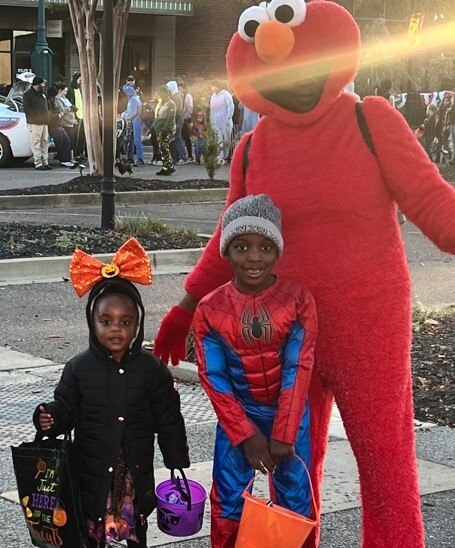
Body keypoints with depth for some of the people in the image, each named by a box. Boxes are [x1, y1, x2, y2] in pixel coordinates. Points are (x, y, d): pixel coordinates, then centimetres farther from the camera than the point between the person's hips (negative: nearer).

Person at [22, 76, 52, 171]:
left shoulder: (43, 94, 19)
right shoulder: (28, 95, -4)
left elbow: (47, 106, 28)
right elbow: (26, 108, -12)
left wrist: (48, 116, 13)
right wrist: (35, 117, -14)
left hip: (44, 123, 8)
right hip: (34, 123, -8)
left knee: (45, 143, 8)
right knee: (36, 144, -8)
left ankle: (45, 162, 12)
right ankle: (38, 164, -10)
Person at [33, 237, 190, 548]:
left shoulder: (152, 369, -3)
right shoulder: (79, 369, -3)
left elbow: (168, 421, 1)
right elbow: (65, 408, 1)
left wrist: (178, 465, 3)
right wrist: (51, 419, -23)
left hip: (136, 473, 0)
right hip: (92, 474, 0)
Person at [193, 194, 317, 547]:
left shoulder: (298, 300, -12)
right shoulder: (210, 309, -9)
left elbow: (298, 370, -14)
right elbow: (214, 378, -9)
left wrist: (283, 434, -18)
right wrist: (246, 434, -14)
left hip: (289, 414, 0)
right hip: (237, 415, 0)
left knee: (295, 499, 8)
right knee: (229, 502, 4)